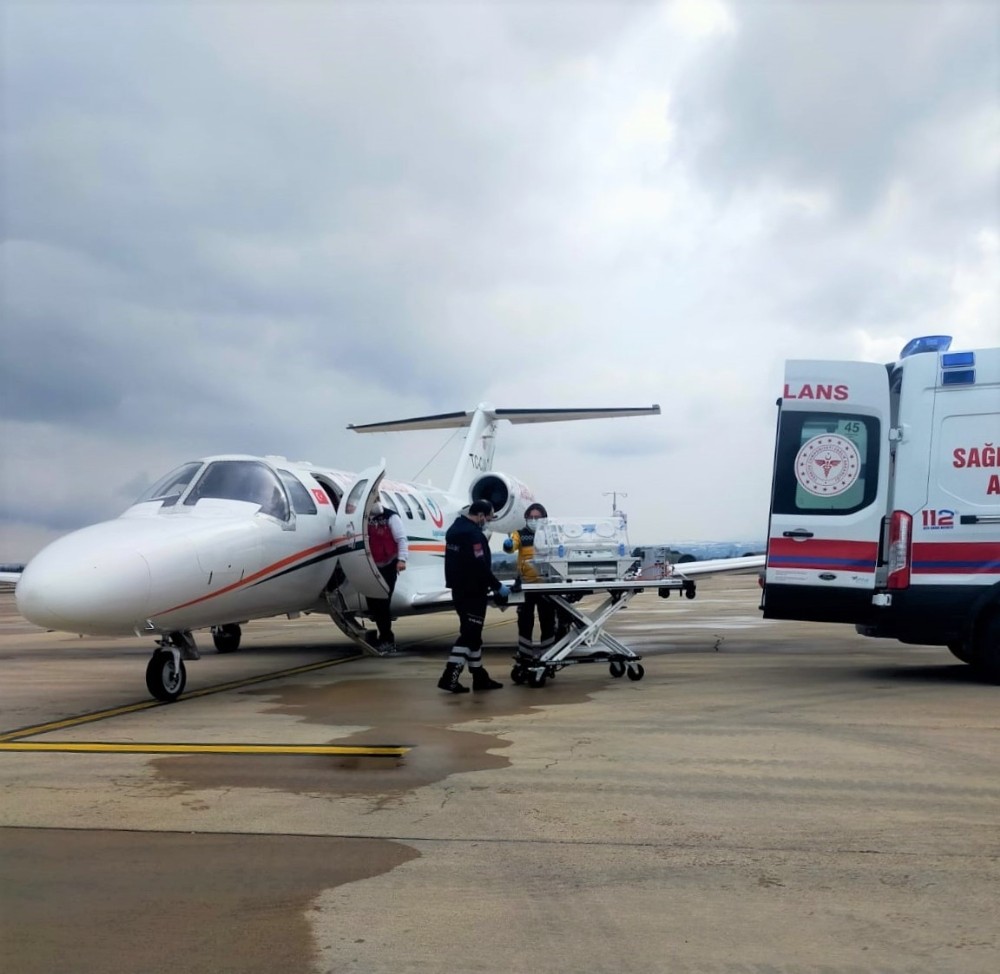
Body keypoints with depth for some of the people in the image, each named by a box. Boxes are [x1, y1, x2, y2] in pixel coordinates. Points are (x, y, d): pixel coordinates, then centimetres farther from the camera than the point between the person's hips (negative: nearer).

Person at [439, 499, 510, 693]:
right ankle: (449, 678, -7)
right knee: (469, 635, -5)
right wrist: (497, 586, -13)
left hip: (460, 589, 10)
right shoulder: (473, 533, -20)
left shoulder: (455, 528, 11)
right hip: (472, 592, -10)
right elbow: (480, 566, -24)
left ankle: (480, 677, 22)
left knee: (472, 633, 15)